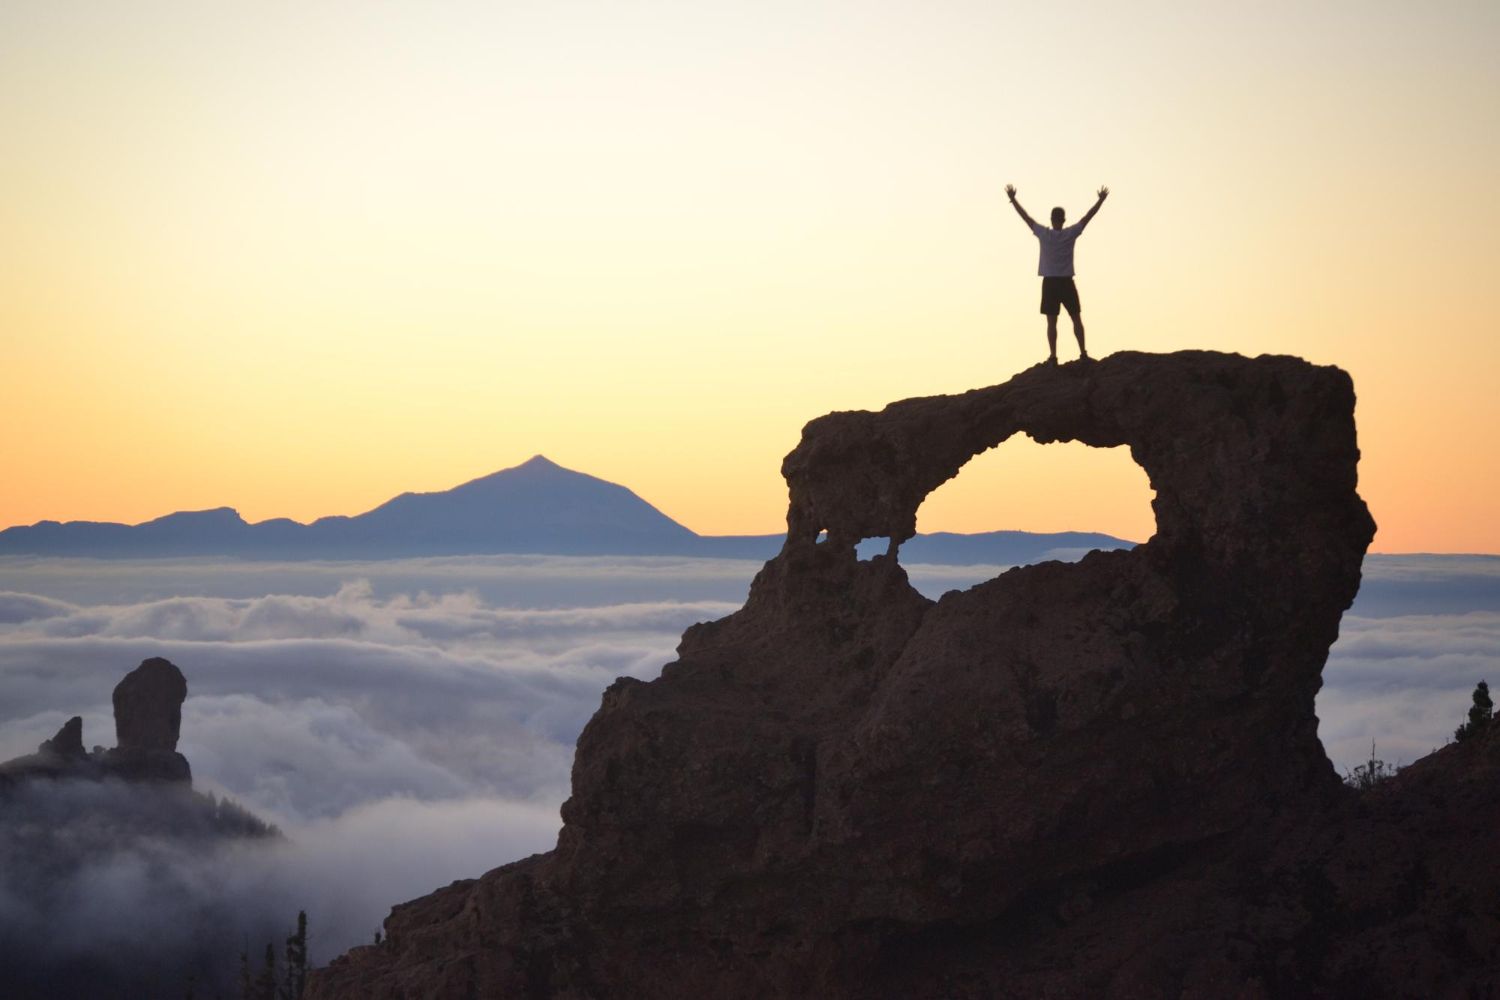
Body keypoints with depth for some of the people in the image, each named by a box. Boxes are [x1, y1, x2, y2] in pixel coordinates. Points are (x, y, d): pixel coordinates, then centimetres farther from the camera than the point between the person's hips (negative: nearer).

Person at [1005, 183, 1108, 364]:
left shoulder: (1044, 234, -5)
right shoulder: (1070, 234, -4)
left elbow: (1025, 217, 2)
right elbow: (1088, 216, 3)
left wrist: (1012, 199, 10)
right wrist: (1101, 200, 13)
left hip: (1050, 283, 0)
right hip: (1066, 282, 0)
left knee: (1051, 322, -1)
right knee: (1076, 318, 8)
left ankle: (1053, 356, -6)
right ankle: (1083, 353, 6)